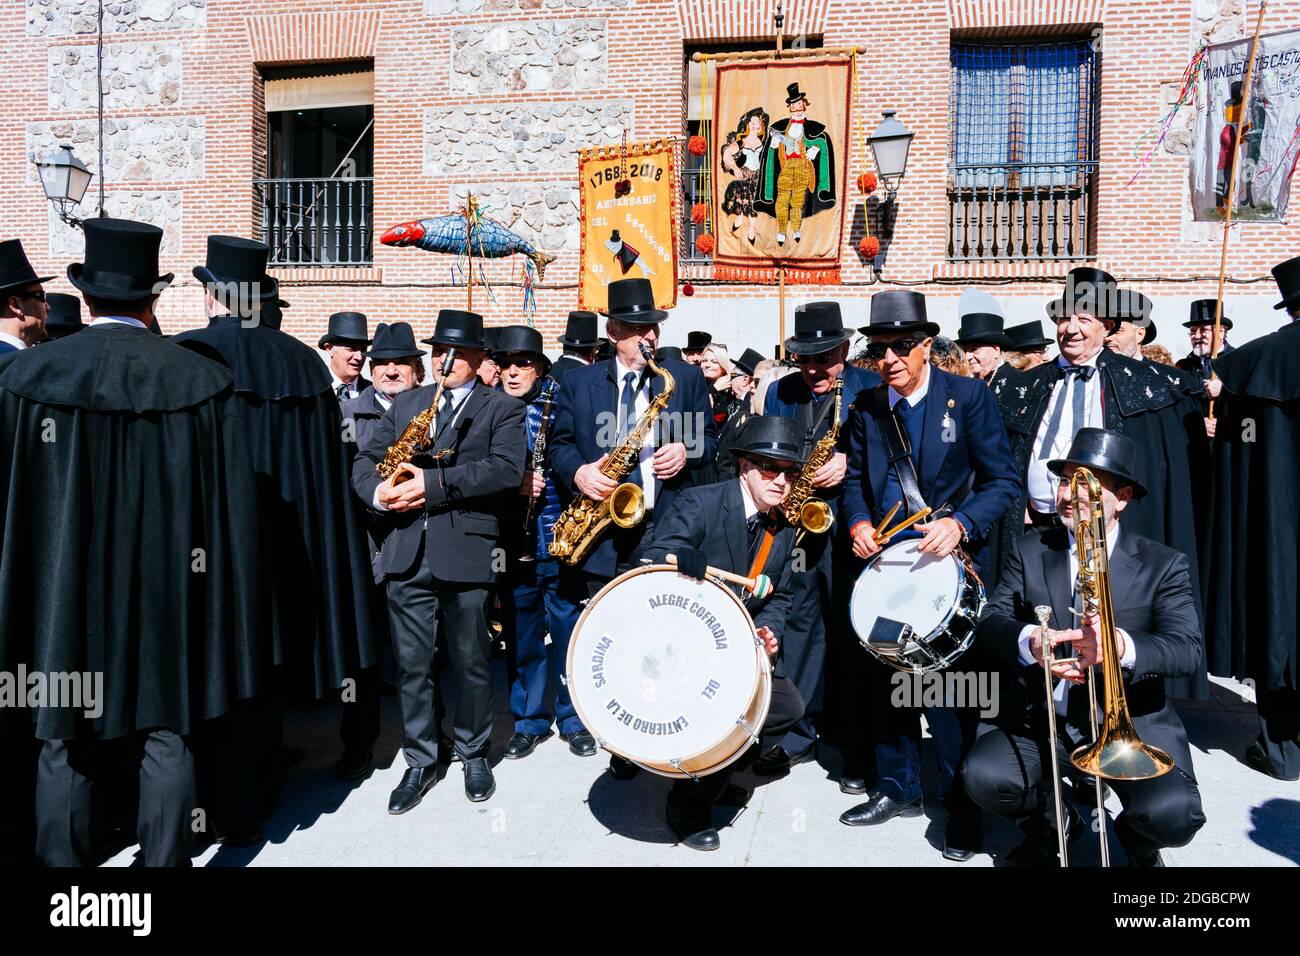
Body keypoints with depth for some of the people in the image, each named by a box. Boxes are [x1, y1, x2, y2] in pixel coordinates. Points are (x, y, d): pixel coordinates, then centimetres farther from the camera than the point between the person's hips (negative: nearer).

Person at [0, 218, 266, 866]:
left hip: (61, 595, 1)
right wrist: (220, 596, 3)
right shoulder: (202, 381, -7)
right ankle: (165, 861, 20)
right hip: (167, 593, 0)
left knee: (64, 748, 14)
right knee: (166, 743, 11)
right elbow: (233, 506, -6)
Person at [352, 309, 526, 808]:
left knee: (471, 663, 9)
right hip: (407, 553, 4)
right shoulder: (406, 403, 17)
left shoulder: (503, 408, 3)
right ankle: (420, 761, 25)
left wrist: (433, 482, -18)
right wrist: (379, 492, -9)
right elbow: (365, 458, 13)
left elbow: (506, 469, -13)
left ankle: (474, 754, 29)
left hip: (467, 552, -3)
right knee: (411, 665, 9)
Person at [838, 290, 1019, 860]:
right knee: (887, 678, 14)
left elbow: (1002, 481, -9)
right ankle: (897, 790, 32)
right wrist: (857, 521, -7)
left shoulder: (970, 397, -7)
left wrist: (959, 525, -25)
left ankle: (961, 806, 18)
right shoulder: (866, 408, 6)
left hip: (950, 561, -4)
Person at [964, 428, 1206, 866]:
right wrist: (1030, 641, -29)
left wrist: (1124, 647, -36)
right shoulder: (1029, 551, 5)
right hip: (1040, 719, 2)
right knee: (985, 777, -23)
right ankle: (1052, 822, 14)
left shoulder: (1164, 565, 0)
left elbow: (1188, 649, -12)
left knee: (1173, 814, -26)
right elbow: (991, 621, -4)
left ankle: (1137, 842, 15)